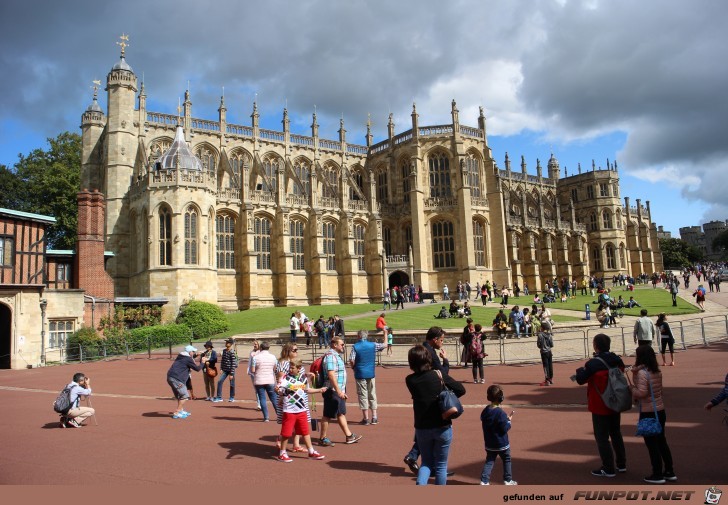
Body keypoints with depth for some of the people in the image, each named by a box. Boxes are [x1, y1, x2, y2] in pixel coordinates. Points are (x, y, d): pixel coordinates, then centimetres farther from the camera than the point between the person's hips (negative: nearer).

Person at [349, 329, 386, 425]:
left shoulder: (355, 347, -9)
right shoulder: (373, 345, -1)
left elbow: (351, 361, -15)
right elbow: (384, 345, 15)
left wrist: (353, 367, 6)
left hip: (360, 374, -3)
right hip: (371, 373, 3)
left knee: (363, 395, 4)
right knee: (372, 395, 12)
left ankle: (366, 418, 6)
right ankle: (374, 417, 13)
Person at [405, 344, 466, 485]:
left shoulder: (410, 380, -8)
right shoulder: (439, 375, -12)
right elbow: (461, 390, -8)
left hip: (422, 429, 2)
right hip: (442, 427, -2)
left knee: (426, 462, 20)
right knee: (441, 465, 15)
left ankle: (420, 485, -5)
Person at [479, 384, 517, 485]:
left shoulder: (485, 411, -3)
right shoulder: (500, 413, -23)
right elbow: (504, 429, -21)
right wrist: (509, 420, -4)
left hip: (489, 444, 5)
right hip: (502, 443, -5)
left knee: (489, 461, 11)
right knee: (506, 460, 16)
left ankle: (484, 480, 1)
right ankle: (508, 480, 25)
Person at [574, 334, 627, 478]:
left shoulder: (593, 364, -23)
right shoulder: (618, 361, -3)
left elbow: (581, 379, -13)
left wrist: (580, 370, 6)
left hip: (600, 407, -7)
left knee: (602, 437, 4)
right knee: (616, 433, 21)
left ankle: (608, 469, 9)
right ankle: (621, 464, 29)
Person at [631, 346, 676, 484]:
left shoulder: (642, 373, -19)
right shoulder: (657, 372, 5)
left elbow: (642, 392, -27)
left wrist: (632, 391, -9)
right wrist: (635, 371, -9)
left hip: (648, 413, -8)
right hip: (660, 411, 8)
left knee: (651, 444, 3)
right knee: (661, 441, 18)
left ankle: (657, 475, 10)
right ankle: (669, 472, 27)